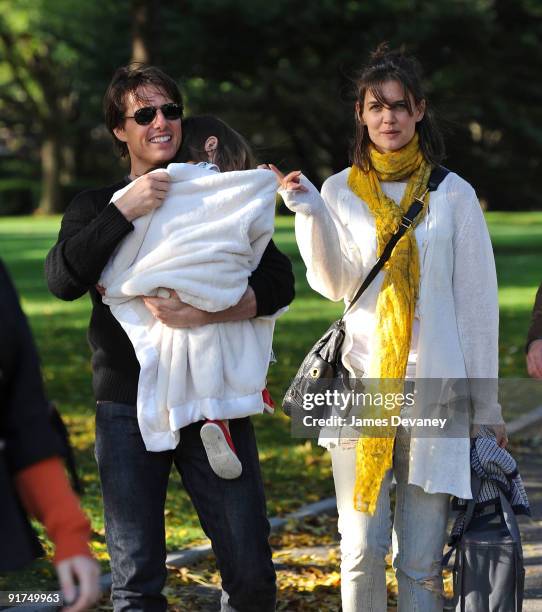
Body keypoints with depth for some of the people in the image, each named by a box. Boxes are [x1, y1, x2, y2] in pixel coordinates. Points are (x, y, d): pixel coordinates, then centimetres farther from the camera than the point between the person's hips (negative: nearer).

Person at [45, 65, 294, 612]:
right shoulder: (97, 208, 12)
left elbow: (279, 284, -3)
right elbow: (62, 280, -8)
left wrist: (204, 314, -19)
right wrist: (125, 211, -16)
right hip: (129, 407, 0)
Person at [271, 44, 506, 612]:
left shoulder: (452, 194, 5)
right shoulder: (340, 191, 9)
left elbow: (477, 302, 7)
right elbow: (335, 283, -4)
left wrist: (485, 404, 7)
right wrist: (309, 212, -18)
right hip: (361, 384, 1)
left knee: (421, 562, 0)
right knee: (361, 553, -3)